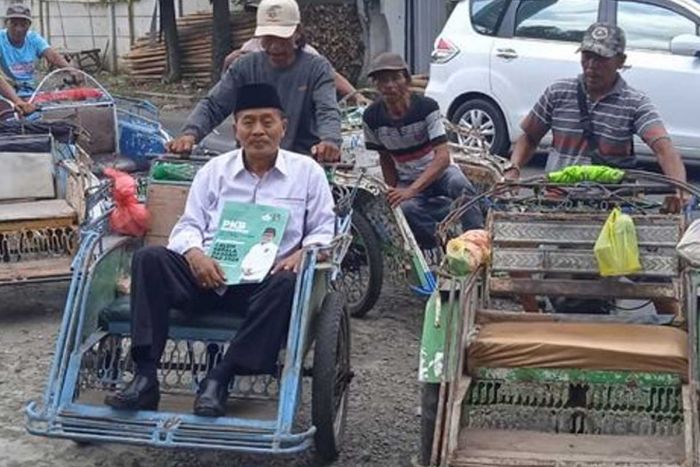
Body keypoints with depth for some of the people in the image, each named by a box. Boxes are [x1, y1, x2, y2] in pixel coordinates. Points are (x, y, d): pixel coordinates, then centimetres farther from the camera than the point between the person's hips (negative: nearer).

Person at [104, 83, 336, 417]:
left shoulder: (307, 171, 14)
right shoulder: (214, 170, 19)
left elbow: (323, 231, 11)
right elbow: (189, 225, 13)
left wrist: (303, 254, -12)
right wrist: (194, 254, -11)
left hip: (265, 280, -2)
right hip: (208, 275, 2)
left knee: (287, 285, -37)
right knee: (149, 258, -24)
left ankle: (219, 380, -32)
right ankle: (145, 378, -29)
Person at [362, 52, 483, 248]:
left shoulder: (426, 107, -19)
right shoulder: (372, 118, -10)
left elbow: (443, 156, -26)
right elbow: (385, 159, 6)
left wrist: (411, 190, -37)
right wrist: (393, 193, -1)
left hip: (439, 172, -1)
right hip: (407, 181, 2)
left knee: (458, 183, -37)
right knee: (405, 209, -34)